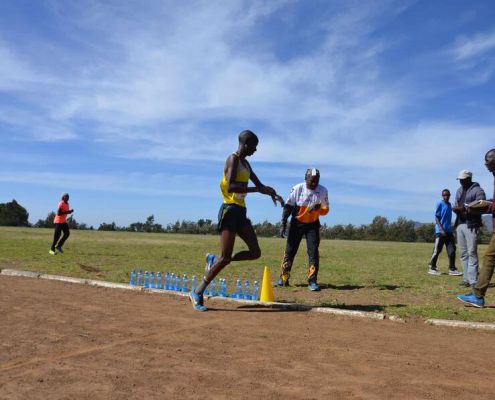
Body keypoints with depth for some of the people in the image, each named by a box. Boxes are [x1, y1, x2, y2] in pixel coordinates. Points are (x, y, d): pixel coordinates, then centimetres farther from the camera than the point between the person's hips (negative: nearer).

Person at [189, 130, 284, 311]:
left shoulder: (245, 163, 19)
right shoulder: (233, 159, -9)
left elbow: (259, 184, 27)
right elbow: (230, 187, -24)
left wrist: (272, 194, 8)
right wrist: (258, 190, -24)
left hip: (241, 211, 9)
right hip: (230, 210, -9)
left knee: (255, 252, 2)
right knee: (226, 257, -10)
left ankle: (214, 260, 17)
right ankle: (197, 293, 3)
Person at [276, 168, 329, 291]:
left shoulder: (323, 191, -6)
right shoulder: (298, 188, -11)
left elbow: (325, 210, 1)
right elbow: (288, 207, -6)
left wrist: (318, 208, -22)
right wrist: (283, 224, -11)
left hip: (313, 224, 1)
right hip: (297, 223, -1)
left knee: (313, 251, -7)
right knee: (290, 250, 2)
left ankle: (312, 281, 0)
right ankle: (283, 278, 14)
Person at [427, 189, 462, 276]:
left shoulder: (449, 204, 15)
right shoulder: (440, 204, -6)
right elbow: (436, 218, -11)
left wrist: (451, 230, 18)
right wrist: (442, 230, -19)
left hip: (449, 231, 7)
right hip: (440, 231, -7)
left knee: (452, 250, 2)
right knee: (437, 250, -2)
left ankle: (452, 269, 5)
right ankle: (431, 268, 8)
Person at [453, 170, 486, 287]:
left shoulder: (478, 191, -5)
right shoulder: (459, 191, 18)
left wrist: (465, 209, -26)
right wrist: (455, 209, -4)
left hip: (471, 225, -7)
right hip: (460, 224, 7)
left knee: (471, 253, -9)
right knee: (463, 253, 7)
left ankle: (473, 281, -8)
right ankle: (467, 279, 13)